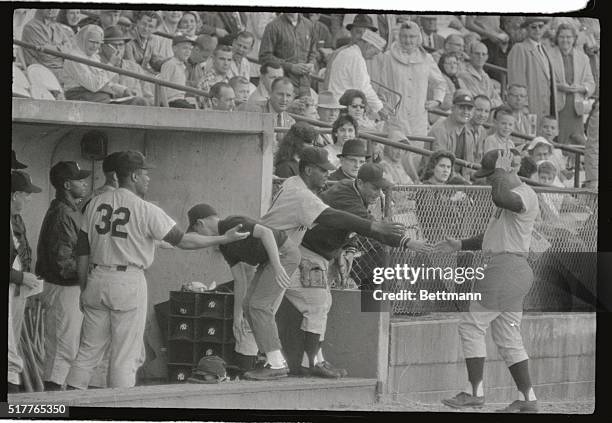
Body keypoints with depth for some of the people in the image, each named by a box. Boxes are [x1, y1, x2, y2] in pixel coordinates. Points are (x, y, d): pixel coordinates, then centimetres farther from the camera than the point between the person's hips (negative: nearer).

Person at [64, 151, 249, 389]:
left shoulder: (95, 204, 7)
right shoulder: (145, 210, -9)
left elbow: (82, 250, 9)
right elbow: (182, 240, -7)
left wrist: (84, 288, 17)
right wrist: (225, 239, 1)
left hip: (97, 280, 5)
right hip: (129, 283, -5)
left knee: (89, 349, 11)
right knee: (125, 354, 2)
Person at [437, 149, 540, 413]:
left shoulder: (525, 195, -13)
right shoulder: (511, 198, 21)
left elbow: (501, 198, -37)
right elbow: (492, 238, 29)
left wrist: (501, 172, -19)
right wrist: (460, 245, 22)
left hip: (506, 269, -11)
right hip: (509, 271, 11)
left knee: (471, 326, -4)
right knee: (507, 337, 11)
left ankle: (475, 392, 1)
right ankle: (527, 399, 12)